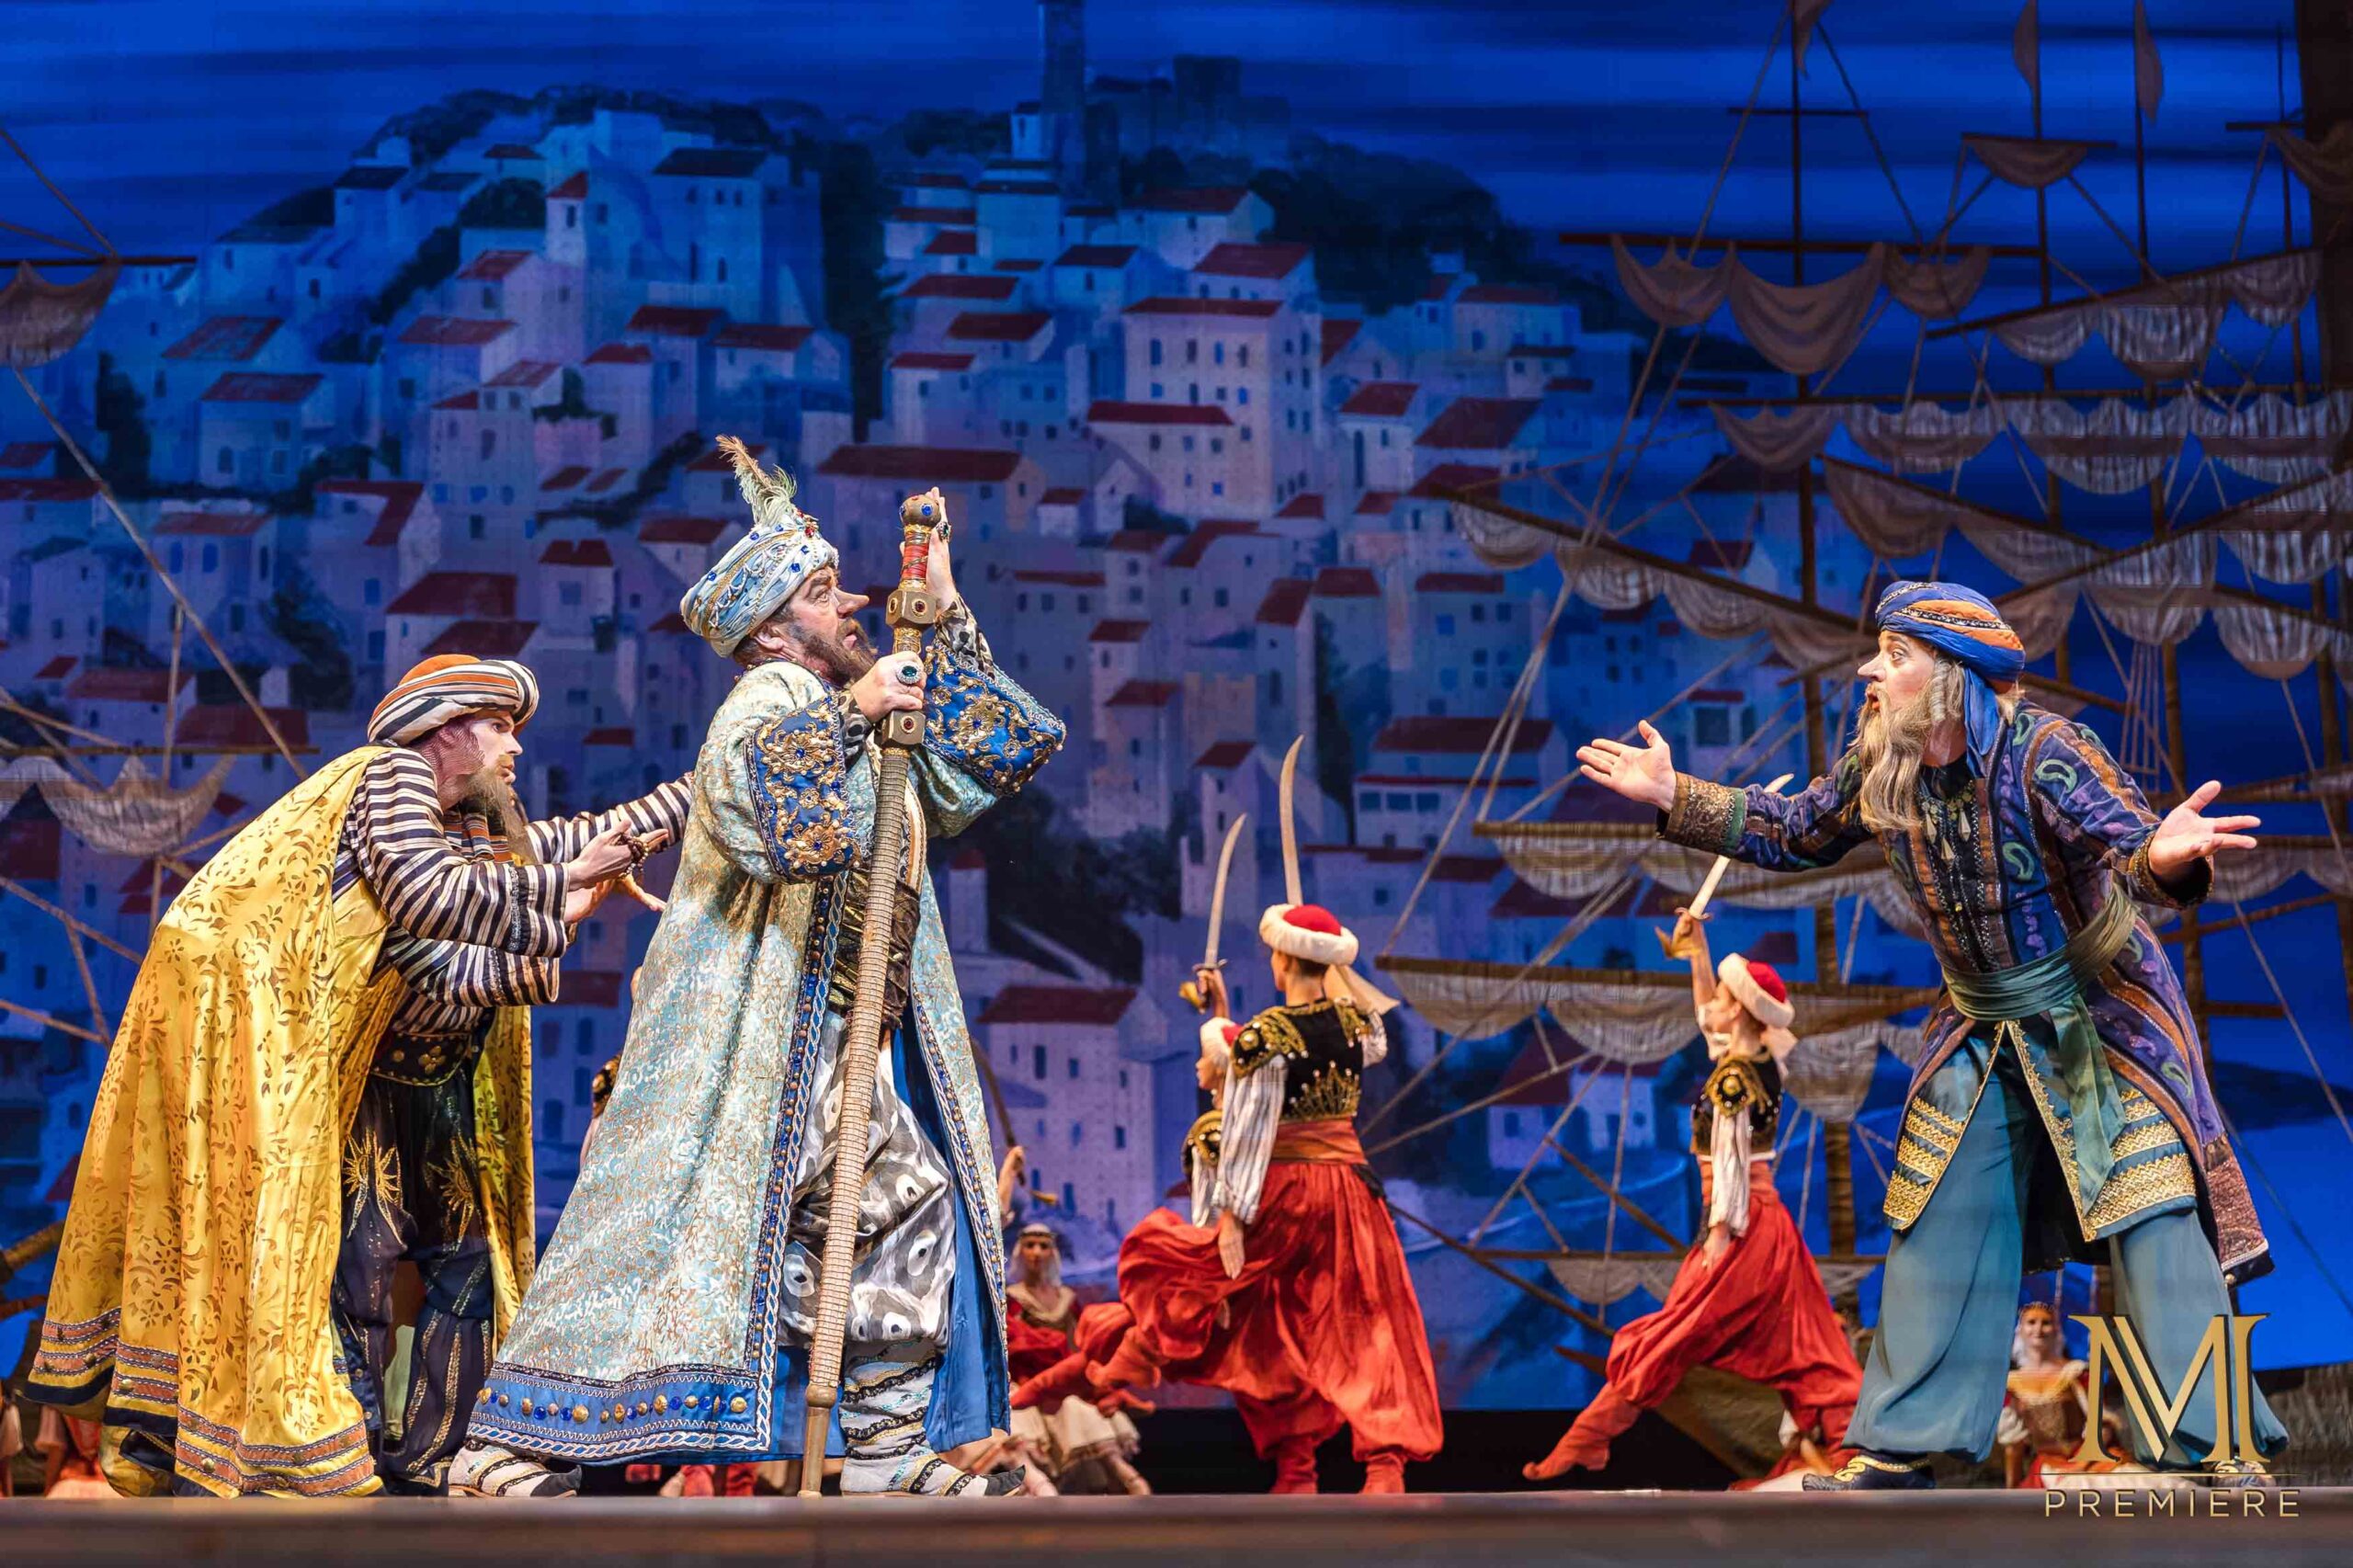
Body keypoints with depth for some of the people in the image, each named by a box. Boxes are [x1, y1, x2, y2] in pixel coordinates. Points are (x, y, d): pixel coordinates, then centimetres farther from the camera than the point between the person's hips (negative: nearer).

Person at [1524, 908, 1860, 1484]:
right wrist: (1697, 950, 25)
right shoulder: (1761, 1063, 10)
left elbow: (1731, 1162, -18)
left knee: (1665, 1339, -6)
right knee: (1795, 1346, 8)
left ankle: (1582, 1444, -2)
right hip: (1769, 1220, 9)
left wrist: (1718, 1237, -19)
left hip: (1740, 1223, -9)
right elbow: (1707, 1018, 27)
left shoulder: (1733, 1077, -14)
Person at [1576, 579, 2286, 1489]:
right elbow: (1793, 834, 10)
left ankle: (2220, 1448, -9)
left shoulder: (2042, 753, -25)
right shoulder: (1876, 769, -7)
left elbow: (2133, 852, -35)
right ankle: (1904, 1446, 14)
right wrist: (1674, 798, 3)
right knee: (1938, 1227, 6)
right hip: (1983, 1032, 6)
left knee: (2156, 1226, -13)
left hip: (2101, 1020, -6)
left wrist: (2165, 854, -59)